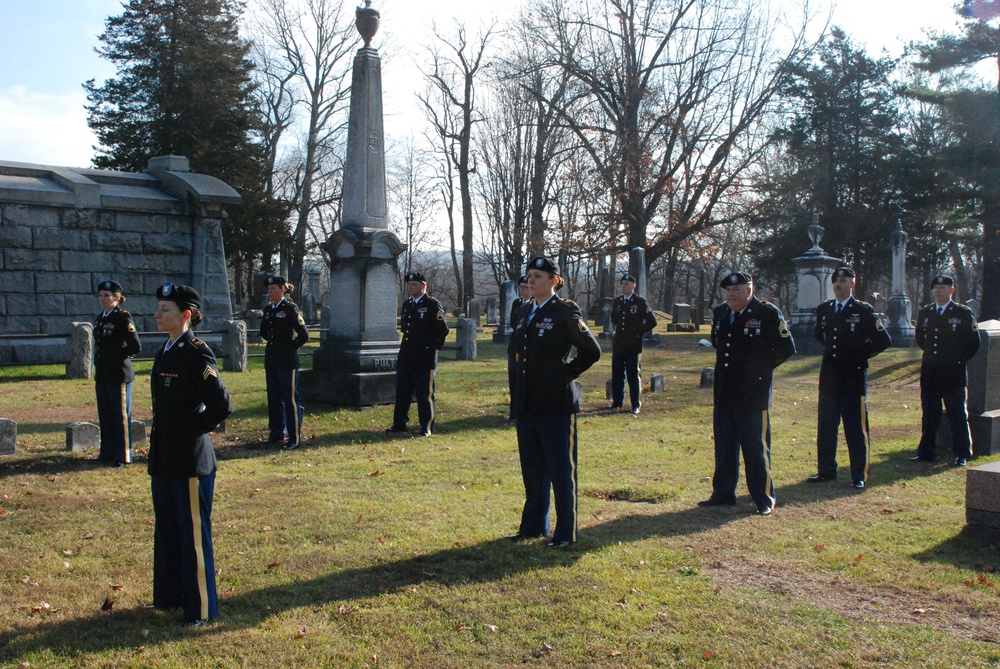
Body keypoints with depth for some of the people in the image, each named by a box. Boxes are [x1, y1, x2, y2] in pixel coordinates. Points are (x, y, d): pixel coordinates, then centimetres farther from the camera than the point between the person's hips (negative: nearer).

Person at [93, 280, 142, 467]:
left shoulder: (123, 318, -12)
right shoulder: (100, 318, 12)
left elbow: (136, 347, -16)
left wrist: (118, 356, -9)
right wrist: (98, 362, 10)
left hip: (118, 376, -8)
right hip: (102, 375, 8)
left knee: (121, 416, 1)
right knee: (105, 416, 15)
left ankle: (123, 456, 9)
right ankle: (108, 452, 26)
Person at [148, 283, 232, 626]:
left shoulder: (197, 353, -15)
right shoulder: (165, 352, 11)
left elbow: (221, 406, -22)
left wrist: (194, 430, -9)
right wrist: (160, 439, 14)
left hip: (190, 460, -9)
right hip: (164, 458, 9)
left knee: (193, 533, 1)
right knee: (166, 530, 19)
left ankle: (200, 609, 13)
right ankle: (168, 597, 35)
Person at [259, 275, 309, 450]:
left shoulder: (290, 308, -11)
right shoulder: (268, 309, 11)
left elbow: (304, 335, -15)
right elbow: (264, 332, 25)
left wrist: (291, 347, -6)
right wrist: (272, 343, 13)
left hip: (287, 361, -8)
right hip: (271, 360, 8)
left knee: (290, 398, -3)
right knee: (273, 398, 14)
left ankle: (295, 438, 2)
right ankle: (277, 434, 24)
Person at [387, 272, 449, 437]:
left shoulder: (433, 305, -8)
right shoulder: (407, 304, 13)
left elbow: (443, 329, -9)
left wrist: (433, 347, -3)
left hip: (424, 360, -7)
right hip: (405, 359, 7)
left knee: (425, 395, -1)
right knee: (401, 392, 12)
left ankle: (426, 428, 7)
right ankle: (399, 424, 22)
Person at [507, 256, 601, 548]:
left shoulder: (565, 312, -9)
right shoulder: (524, 312, 12)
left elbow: (592, 351, -7)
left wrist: (566, 373, -4)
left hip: (556, 403, -7)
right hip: (526, 403, 7)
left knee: (561, 470, 2)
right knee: (531, 469, 15)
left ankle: (565, 533, 12)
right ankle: (533, 526, 28)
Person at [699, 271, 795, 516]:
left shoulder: (768, 314, -9)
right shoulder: (719, 314, 10)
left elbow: (787, 348, -6)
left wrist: (762, 367, -1)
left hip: (753, 395, -6)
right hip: (724, 394, 6)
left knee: (757, 449, 1)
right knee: (723, 448, 13)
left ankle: (764, 500, 12)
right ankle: (723, 494, 25)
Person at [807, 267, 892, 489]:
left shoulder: (864, 311, -6)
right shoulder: (823, 310, 9)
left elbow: (884, 341, -3)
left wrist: (861, 355, 1)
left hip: (854, 378, -5)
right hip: (829, 377, 5)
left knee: (857, 428, 0)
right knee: (825, 426, 10)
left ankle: (859, 475, 8)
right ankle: (826, 470, 21)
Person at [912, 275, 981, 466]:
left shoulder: (964, 313, -2)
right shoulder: (924, 313, 10)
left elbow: (974, 343, 3)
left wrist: (959, 359, 5)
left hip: (954, 374, -4)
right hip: (929, 374, 4)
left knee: (958, 415, 1)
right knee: (929, 415, 9)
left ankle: (962, 455, 8)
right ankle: (926, 452, 15)